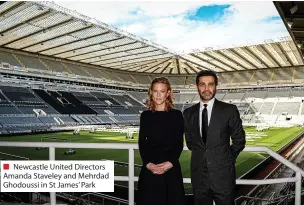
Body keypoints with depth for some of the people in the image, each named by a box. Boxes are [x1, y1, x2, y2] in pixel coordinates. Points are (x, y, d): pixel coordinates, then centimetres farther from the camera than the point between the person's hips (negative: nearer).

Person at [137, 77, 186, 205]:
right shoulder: (145, 115, 5)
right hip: (149, 168, 1)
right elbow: (141, 142, 3)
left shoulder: (176, 115, 1)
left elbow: (179, 143, -1)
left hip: (171, 168, -1)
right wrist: (148, 163, -10)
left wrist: (171, 163, -14)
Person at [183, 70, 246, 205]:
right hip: (199, 175, 3)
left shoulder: (229, 110, -5)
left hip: (223, 175, -2)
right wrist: (201, 156, 6)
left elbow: (239, 141, 2)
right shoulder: (189, 113, 4)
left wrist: (227, 159, 2)